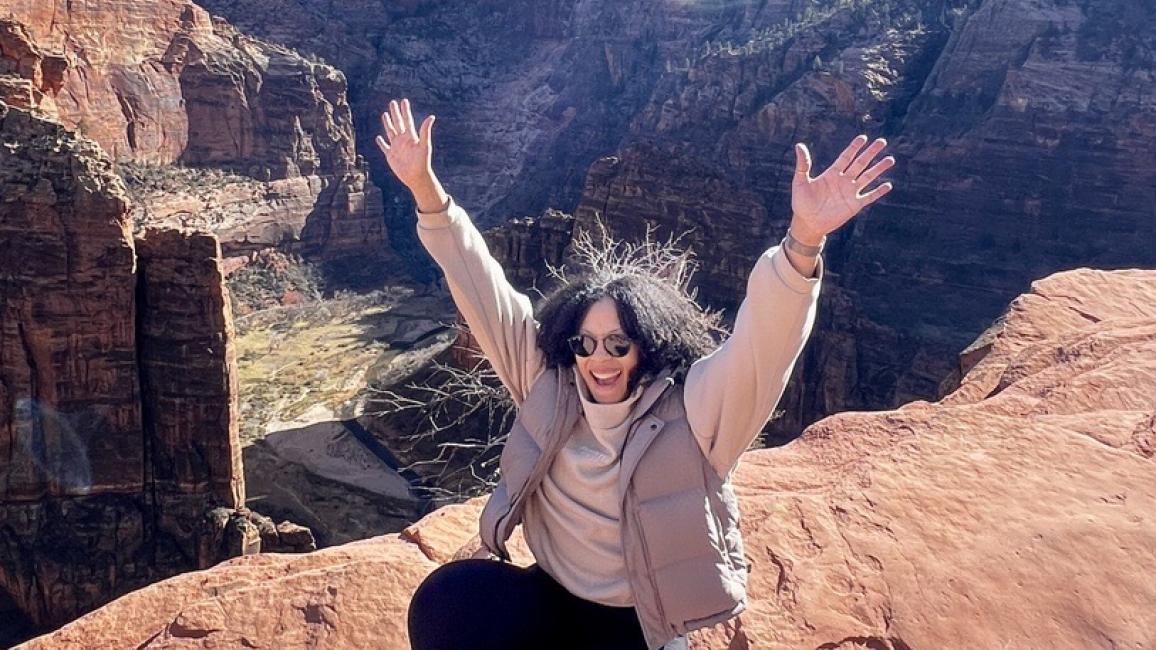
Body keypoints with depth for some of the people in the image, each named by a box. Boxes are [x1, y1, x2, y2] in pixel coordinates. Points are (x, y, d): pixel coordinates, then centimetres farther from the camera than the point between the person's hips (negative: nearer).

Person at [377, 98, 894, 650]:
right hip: (552, 597, 4)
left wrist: (804, 241, -52)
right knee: (443, 603, -19)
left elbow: (763, 336, -34)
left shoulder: (692, 410, -18)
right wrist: (426, 191, -15)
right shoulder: (547, 382, -5)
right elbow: (483, 291, -8)